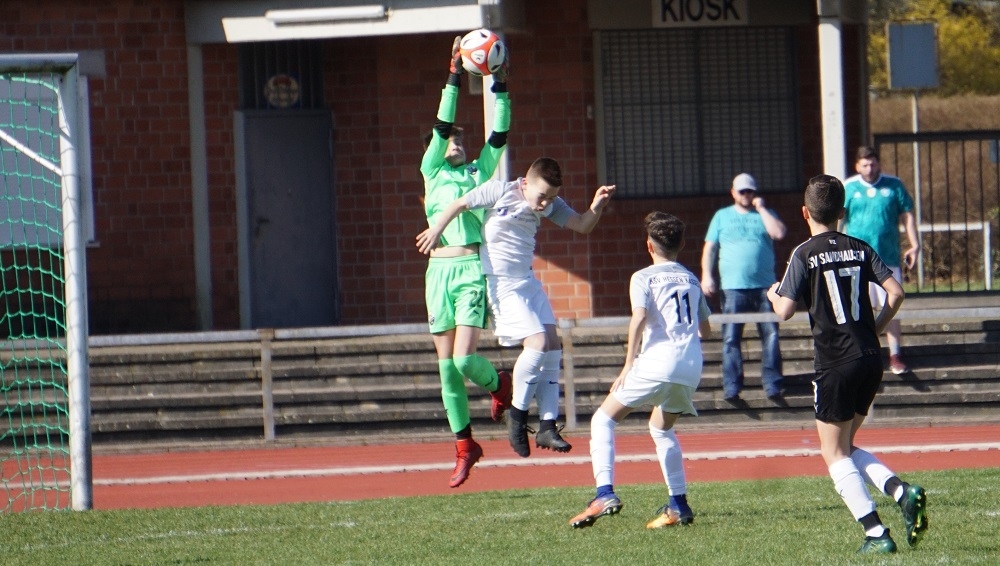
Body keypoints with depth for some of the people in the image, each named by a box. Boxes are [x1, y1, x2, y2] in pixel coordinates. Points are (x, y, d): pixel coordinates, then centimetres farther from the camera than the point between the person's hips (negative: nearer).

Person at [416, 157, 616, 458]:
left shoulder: (550, 205, 2)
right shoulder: (500, 192, -15)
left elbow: (582, 225, 1)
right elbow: (459, 204, -4)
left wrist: (597, 206, -17)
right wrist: (436, 230, 3)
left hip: (528, 282, 7)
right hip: (500, 283, -7)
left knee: (553, 347, 0)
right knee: (537, 343, -19)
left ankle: (547, 426, 4)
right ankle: (517, 413, -1)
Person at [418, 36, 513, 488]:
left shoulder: (480, 172, 13)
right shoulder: (431, 171, 12)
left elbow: (499, 135, 3)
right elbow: (442, 124, 2)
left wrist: (500, 88, -4)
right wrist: (454, 77, -3)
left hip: (473, 268, -2)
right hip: (439, 270, 2)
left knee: (464, 359, -15)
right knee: (446, 365, 3)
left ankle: (499, 385, 19)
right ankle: (464, 446, 13)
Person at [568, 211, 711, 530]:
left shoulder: (644, 278, 4)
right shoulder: (691, 280, 20)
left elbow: (639, 317, -13)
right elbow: (706, 330, 27)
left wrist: (628, 366, -12)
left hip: (657, 363, -6)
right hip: (691, 367, 6)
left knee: (603, 420, 4)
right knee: (661, 428, 28)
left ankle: (605, 493, -15)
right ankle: (679, 505, 21)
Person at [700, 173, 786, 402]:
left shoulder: (766, 214, 15)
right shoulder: (722, 216, 15)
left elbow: (779, 233, -4)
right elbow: (710, 248, 11)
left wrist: (761, 208, 1)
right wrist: (706, 275, -1)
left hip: (764, 286, 1)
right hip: (733, 287, -1)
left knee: (770, 336, -4)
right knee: (731, 338, -6)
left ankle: (772, 386, -1)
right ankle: (731, 388, -6)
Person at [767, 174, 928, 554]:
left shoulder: (806, 255, -7)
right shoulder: (859, 249, 7)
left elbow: (785, 311, -11)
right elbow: (895, 292, -1)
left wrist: (773, 295, 12)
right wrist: (875, 329, 14)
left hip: (836, 365, -6)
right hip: (870, 359, 6)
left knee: (834, 454, 4)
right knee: (846, 447, 20)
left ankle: (876, 533, -7)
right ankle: (901, 491, -2)